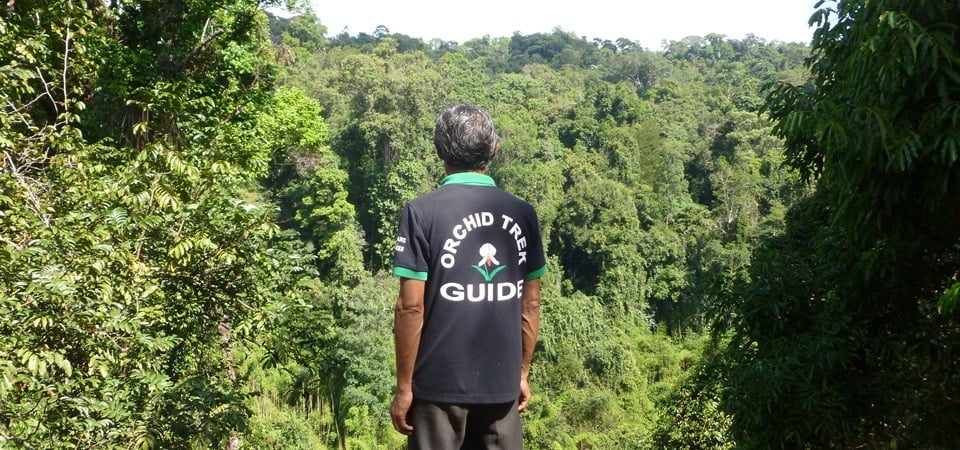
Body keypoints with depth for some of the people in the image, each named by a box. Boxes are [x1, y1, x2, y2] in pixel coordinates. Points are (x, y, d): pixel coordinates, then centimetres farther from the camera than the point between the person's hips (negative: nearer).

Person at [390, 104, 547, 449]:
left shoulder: (421, 212, -11)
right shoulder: (523, 214, 0)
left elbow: (411, 308, -13)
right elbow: (530, 305, 5)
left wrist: (403, 387, -4)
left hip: (440, 384, -3)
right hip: (503, 384, 3)